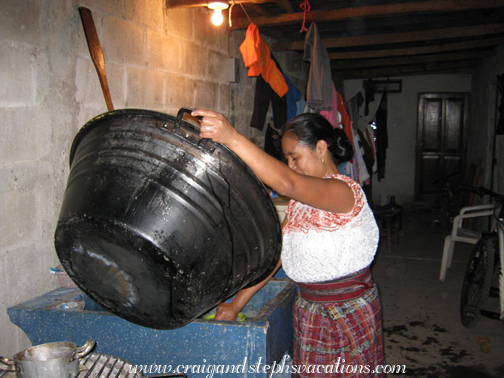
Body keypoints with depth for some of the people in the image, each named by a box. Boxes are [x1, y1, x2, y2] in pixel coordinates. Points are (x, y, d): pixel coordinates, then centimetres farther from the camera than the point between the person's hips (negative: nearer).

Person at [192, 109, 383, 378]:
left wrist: (232, 138, -48)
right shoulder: (301, 198, 6)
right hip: (308, 313, 7)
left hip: (347, 317, -7)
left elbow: (287, 184, -40)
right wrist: (237, 303, -1)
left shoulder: (343, 190, -22)